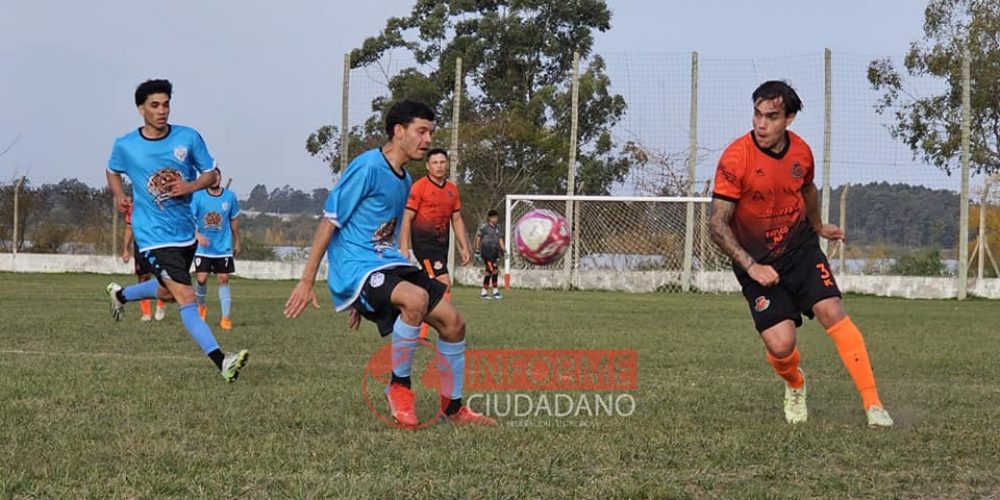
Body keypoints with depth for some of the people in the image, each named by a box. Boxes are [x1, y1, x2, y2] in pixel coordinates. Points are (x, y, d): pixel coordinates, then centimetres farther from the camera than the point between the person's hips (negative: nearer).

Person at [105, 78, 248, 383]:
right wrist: (119, 195, -3)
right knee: (186, 298, -18)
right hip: (154, 237, -5)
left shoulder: (188, 138, -3)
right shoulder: (125, 146, -5)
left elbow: (212, 174, 5)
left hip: (186, 232, 5)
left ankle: (120, 294, 55)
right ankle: (221, 362, -27)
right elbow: (113, 172, 17)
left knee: (168, 292, 26)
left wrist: (191, 186, -15)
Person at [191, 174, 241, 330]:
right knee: (201, 278, -7)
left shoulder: (230, 196, 0)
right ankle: (200, 306, 23)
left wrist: (237, 242, 17)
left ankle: (225, 317, 3)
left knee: (223, 280, -2)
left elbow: (234, 220, 11)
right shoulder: (198, 196, -8)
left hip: (224, 247, 1)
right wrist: (197, 235, -28)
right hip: (203, 247, -1)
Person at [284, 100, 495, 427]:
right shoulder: (368, 167, -12)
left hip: (388, 265, 9)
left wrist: (365, 301, 28)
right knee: (415, 298, -34)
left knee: (453, 322, 2)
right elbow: (330, 221, -12)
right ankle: (399, 386, -15)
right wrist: (306, 282, -14)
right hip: (354, 268, -9)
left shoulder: (404, 180, 16)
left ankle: (453, 408, 20)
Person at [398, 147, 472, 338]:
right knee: (444, 283, -17)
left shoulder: (452, 189, 12)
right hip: (424, 242, -7)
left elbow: (457, 219, 19)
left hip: (441, 243, 7)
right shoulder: (419, 187, -8)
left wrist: (464, 247, 14)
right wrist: (404, 248, -14)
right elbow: (407, 218, -8)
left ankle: (419, 333, 15)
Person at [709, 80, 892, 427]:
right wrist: (751, 267, -28)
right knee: (780, 345, -15)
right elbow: (717, 225, -19)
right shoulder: (736, 158, -19)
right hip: (756, 261, -3)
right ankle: (795, 386, 23)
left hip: (800, 247, 3)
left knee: (831, 312, -18)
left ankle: (873, 404, -14)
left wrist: (818, 227, 36)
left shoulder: (801, 152, -4)